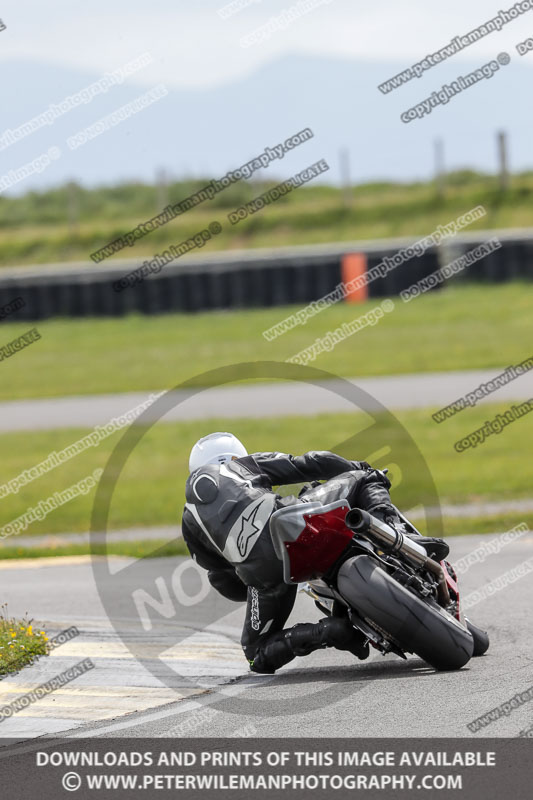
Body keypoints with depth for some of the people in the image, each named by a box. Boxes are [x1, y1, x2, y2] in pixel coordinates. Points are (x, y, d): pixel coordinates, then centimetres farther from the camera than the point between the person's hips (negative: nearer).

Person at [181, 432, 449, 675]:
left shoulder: (190, 519, 31)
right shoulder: (241, 464, 29)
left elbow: (224, 582, 31)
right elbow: (311, 464, 27)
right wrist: (366, 471, 41)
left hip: (259, 570, 1)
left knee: (259, 653, 20)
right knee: (362, 481, 24)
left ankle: (322, 632, -8)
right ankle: (397, 534, -6)